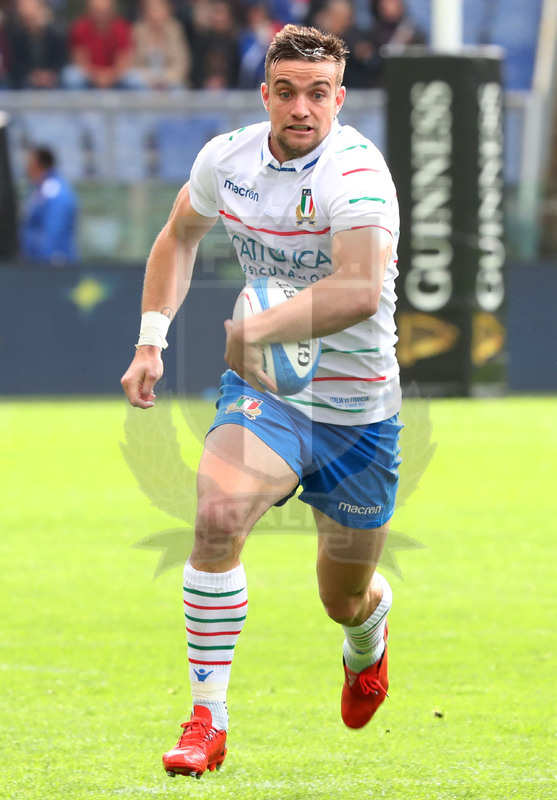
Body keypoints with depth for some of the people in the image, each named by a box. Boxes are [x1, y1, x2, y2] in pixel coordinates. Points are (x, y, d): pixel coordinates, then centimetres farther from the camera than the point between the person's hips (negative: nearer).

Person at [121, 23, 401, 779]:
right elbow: (179, 235, 17)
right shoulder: (227, 158, -5)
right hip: (260, 388, 2)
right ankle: (207, 719, -20)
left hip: (357, 410, -2)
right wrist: (152, 339, 8)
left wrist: (252, 331, -42)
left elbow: (360, 291, -40)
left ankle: (368, 636, 53)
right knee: (218, 513, -29)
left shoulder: (355, 171, -23)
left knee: (346, 601, 12)